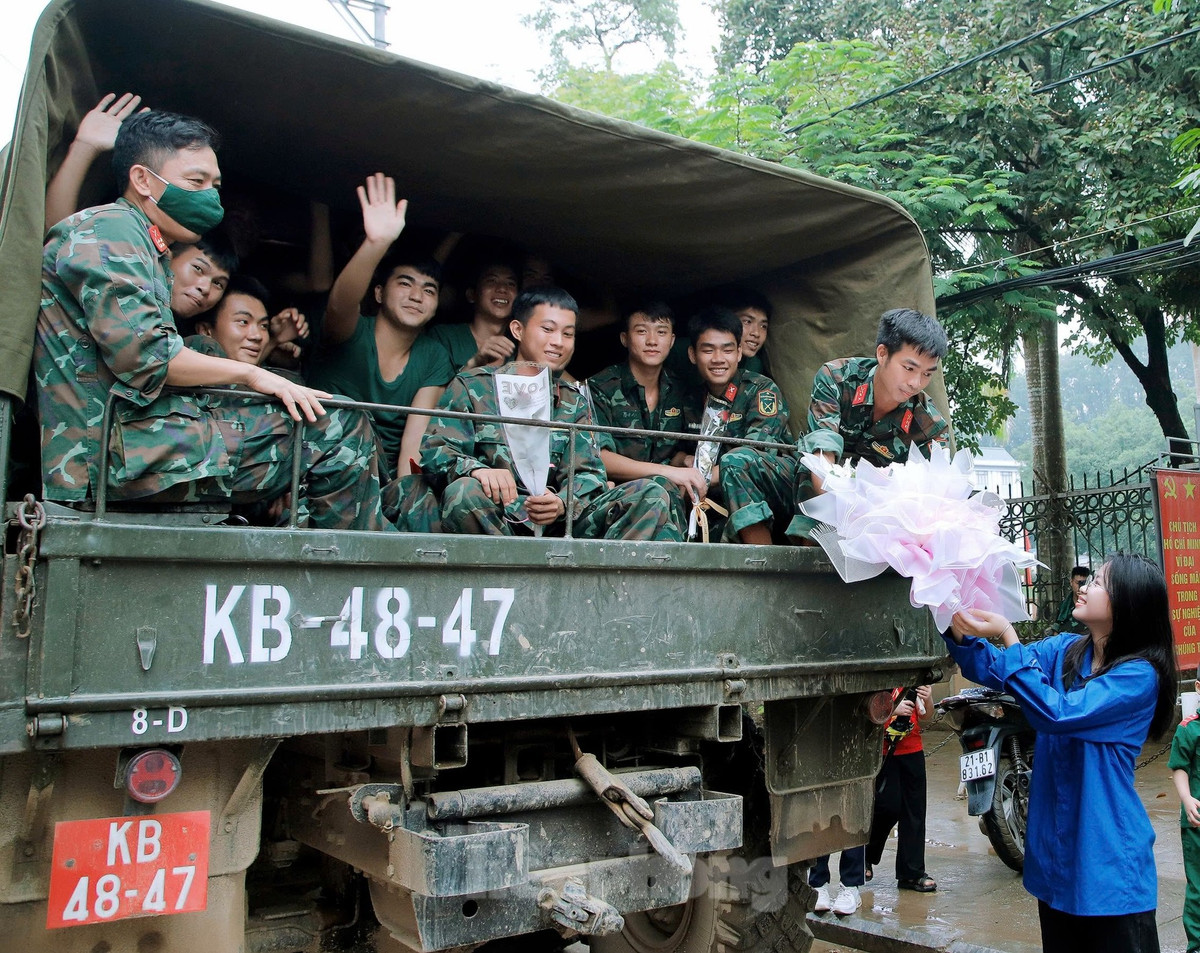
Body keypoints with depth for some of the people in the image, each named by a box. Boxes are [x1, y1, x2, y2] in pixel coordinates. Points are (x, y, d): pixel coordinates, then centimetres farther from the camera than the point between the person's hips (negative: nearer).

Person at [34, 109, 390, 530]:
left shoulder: (150, 251, 27)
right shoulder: (109, 229, -6)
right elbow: (142, 355, -19)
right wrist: (250, 373, -10)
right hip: (123, 449, -11)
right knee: (340, 427, -14)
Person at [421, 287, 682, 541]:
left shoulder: (573, 402, 19)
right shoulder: (472, 386, 10)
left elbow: (587, 472, 7)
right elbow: (434, 450, -1)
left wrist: (562, 504, -18)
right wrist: (476, 470, -26)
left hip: (557, 525, 3)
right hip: (492, 521, -3)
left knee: (652, 496, -15)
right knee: (465, 491, -37)